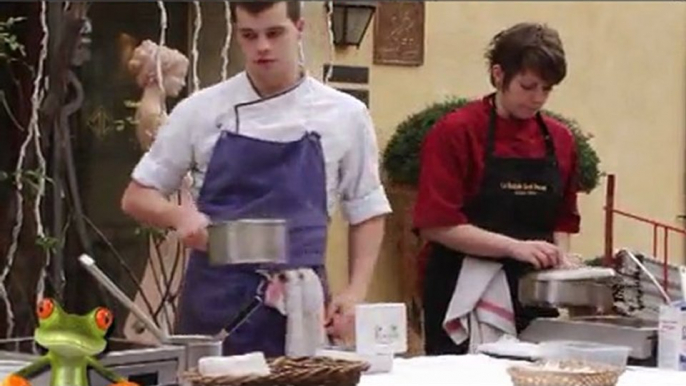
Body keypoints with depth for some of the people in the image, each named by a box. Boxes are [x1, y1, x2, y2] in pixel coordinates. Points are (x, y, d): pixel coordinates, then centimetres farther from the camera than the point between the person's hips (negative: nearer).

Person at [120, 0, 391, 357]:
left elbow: (366, 211, 11)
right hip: (214, 301, 0)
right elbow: (137, 196, 8)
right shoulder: (201, 110, 1)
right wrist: (180, 217, -12)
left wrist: (356, 291, -2)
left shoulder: (344, 115, 2)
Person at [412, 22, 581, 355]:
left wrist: (559, 258, -1)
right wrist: (516, 247, -18)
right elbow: (435, 225, -12)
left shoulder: (560, 140, 9)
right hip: (465, 297, -5)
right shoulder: (455, 132, -8)